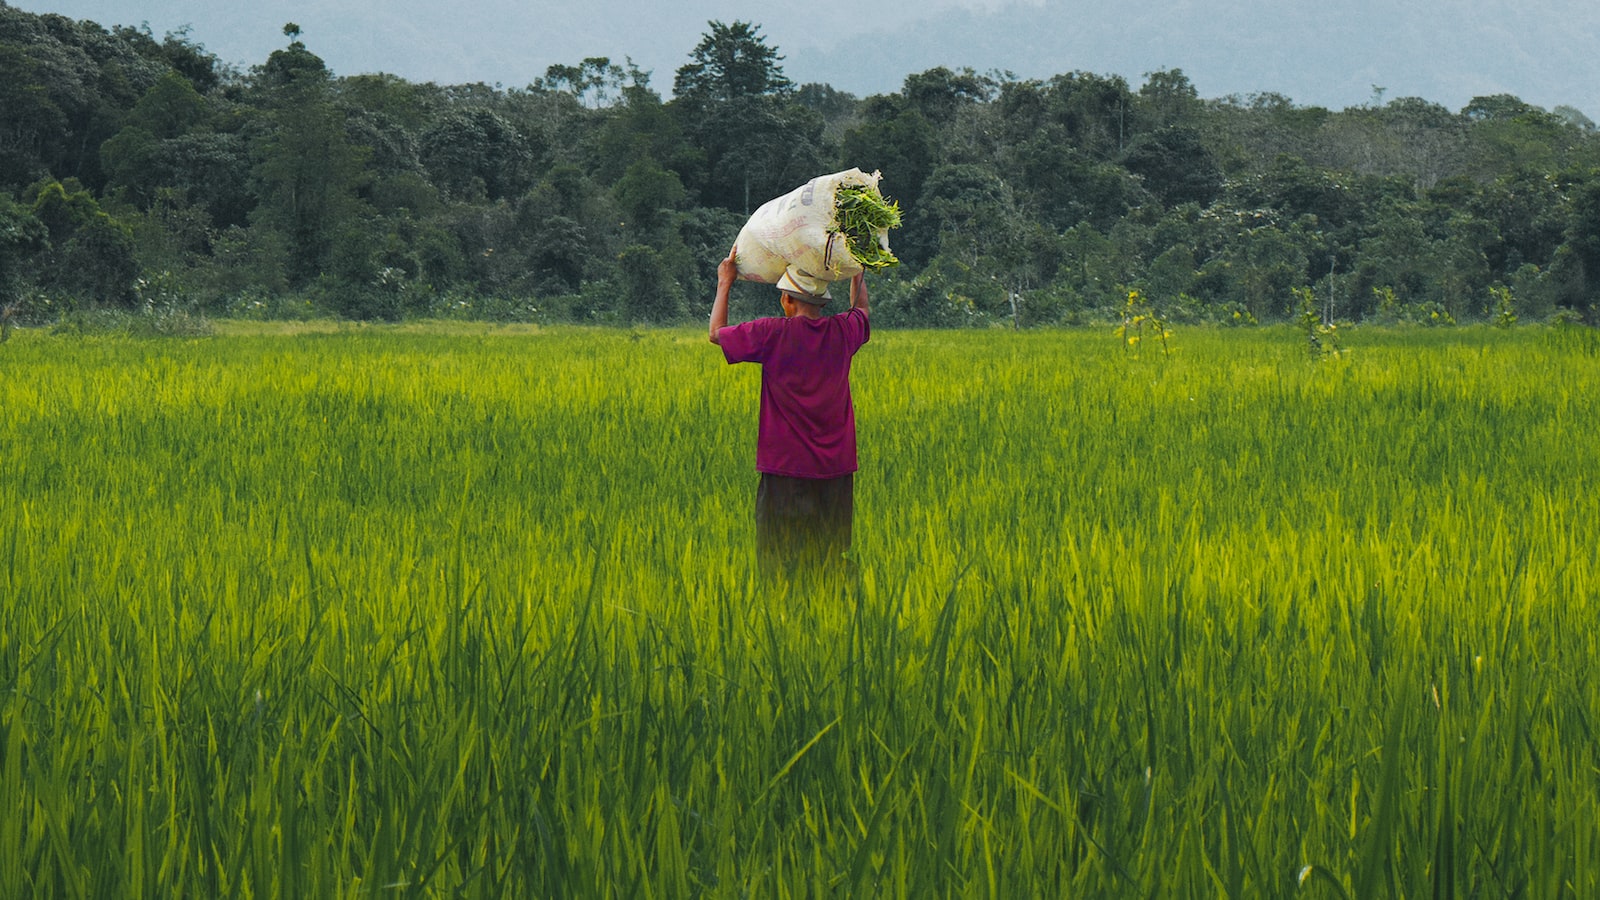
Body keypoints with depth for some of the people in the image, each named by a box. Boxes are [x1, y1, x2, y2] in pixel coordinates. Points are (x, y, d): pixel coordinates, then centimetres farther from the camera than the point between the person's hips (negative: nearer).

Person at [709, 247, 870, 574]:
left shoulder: (773, 334, -12)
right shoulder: (843, 332, 0)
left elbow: (716, 333, 4)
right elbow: (861, 308, 26)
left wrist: (725, 283, 15)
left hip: (785, 465, -4)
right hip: (835, 465, 4)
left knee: (780, 560, 0)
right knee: (831, 558, 6)